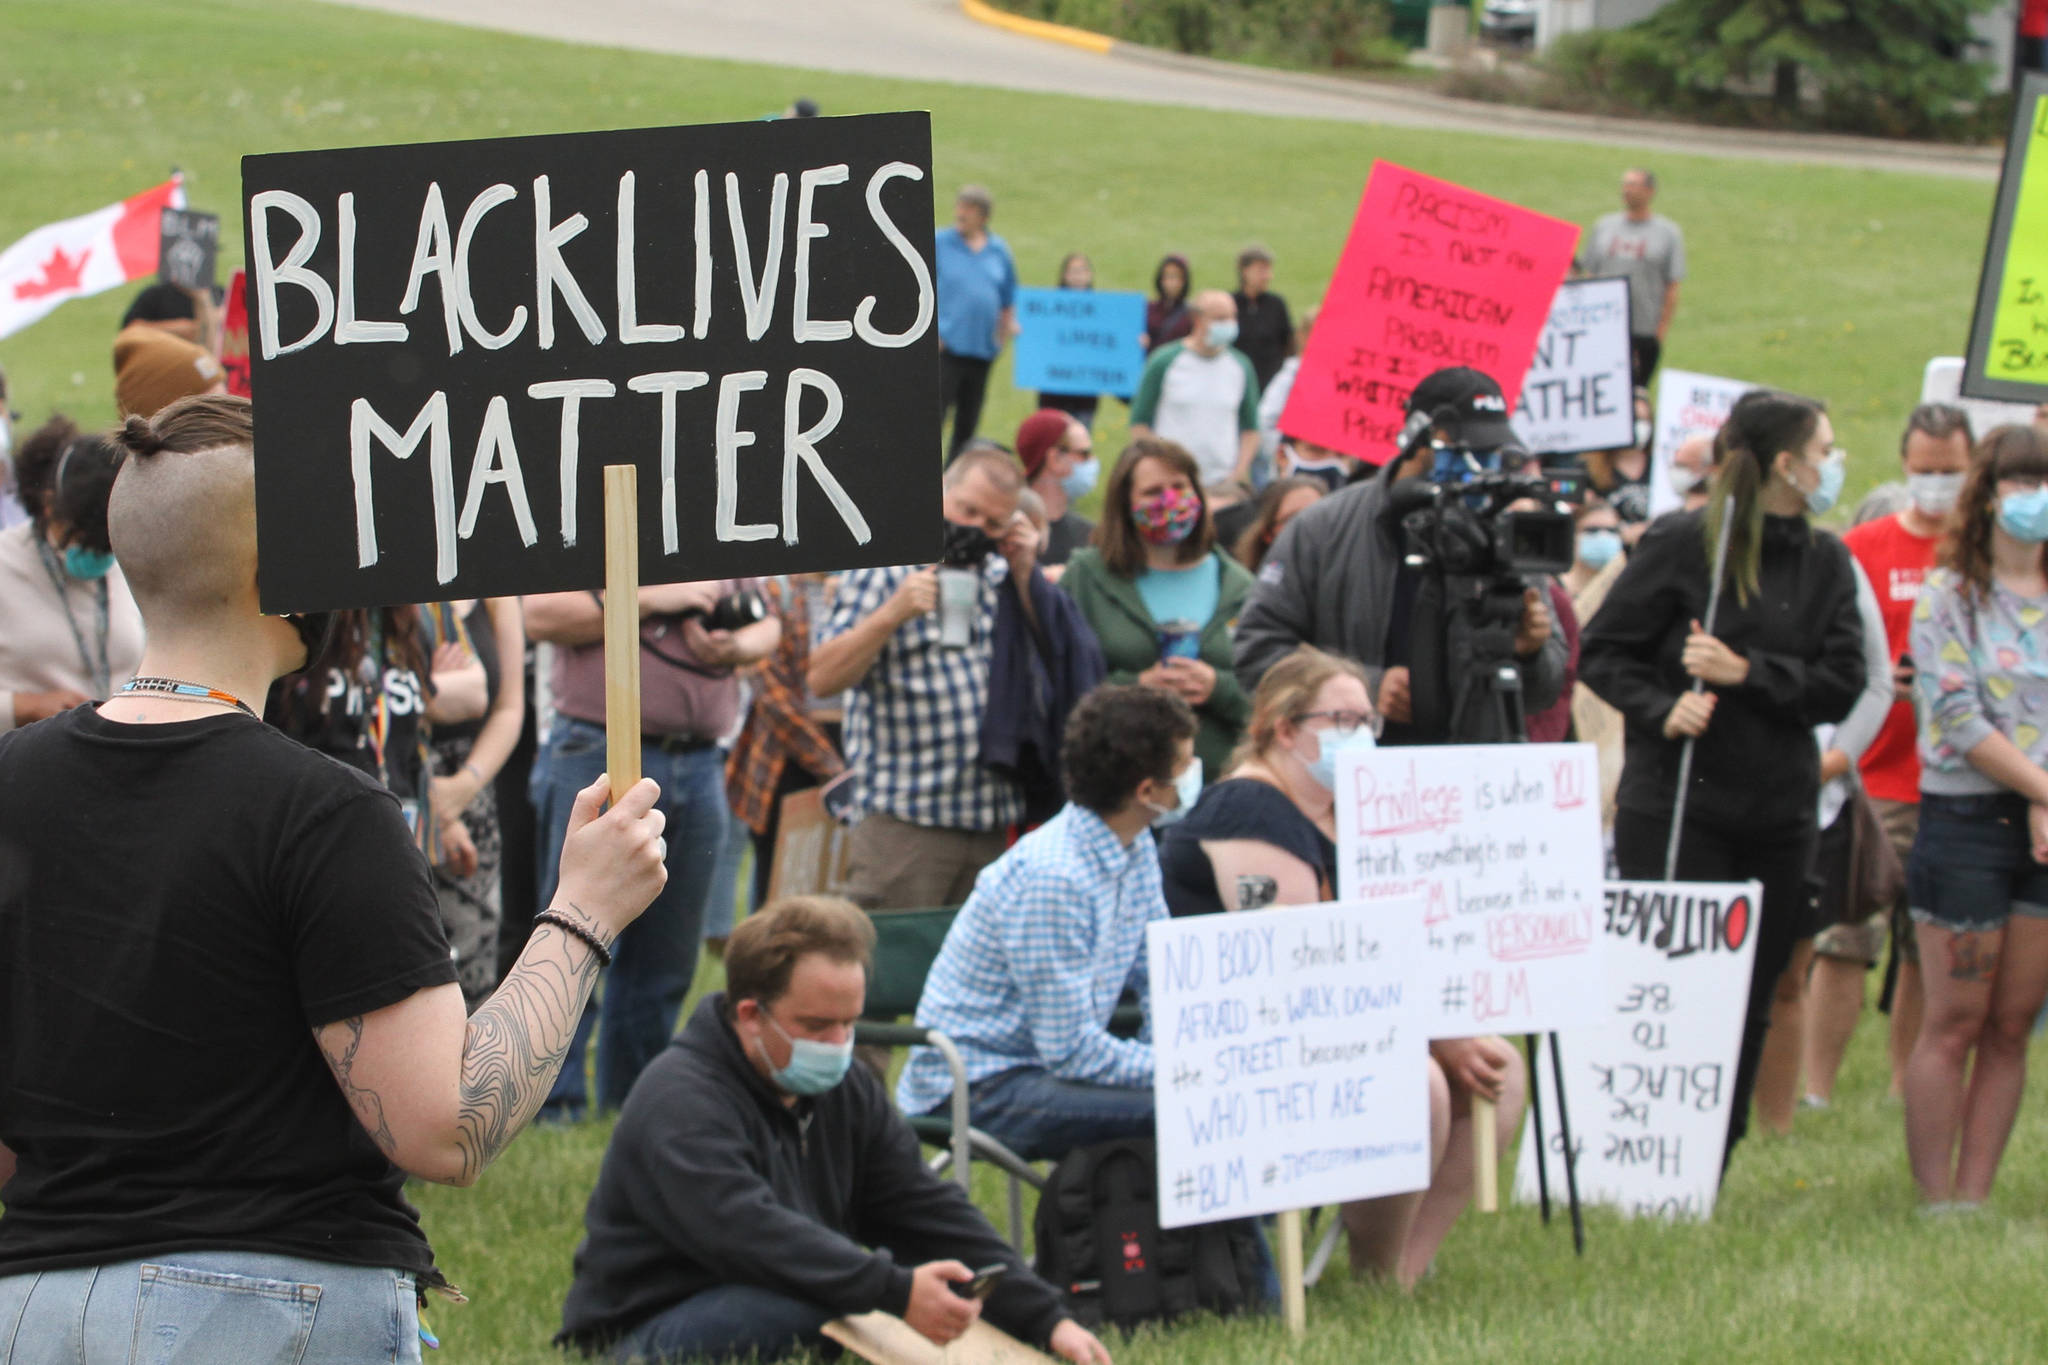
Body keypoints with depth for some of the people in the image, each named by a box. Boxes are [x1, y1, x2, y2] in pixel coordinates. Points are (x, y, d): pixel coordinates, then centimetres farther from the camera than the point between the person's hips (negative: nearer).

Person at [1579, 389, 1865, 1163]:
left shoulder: (1826, 563, 9)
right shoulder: (1683, 544, -5)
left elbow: (1842, 685, 1)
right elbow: (1601, 653, -1)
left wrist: (1746, 673, -12)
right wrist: (1663, 710, -17)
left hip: (1779, 816, 5)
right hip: (1674, 808, -5)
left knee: (1748, 1007, 6)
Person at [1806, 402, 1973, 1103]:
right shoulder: (1865, 545, 3)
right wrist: (1879, 680, -16)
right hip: (1877, 777, -2)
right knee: (1847, 939, -7)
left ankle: (1905, 1093, 16)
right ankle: (1815, 1093, -4)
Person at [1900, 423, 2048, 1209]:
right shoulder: (1949, 596, 0)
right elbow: (1959, 718, -9)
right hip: (1967, 817, -4)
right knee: (1955, 1025, -3)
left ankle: (1975, 1198, 8)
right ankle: (1936, 1203, 1)